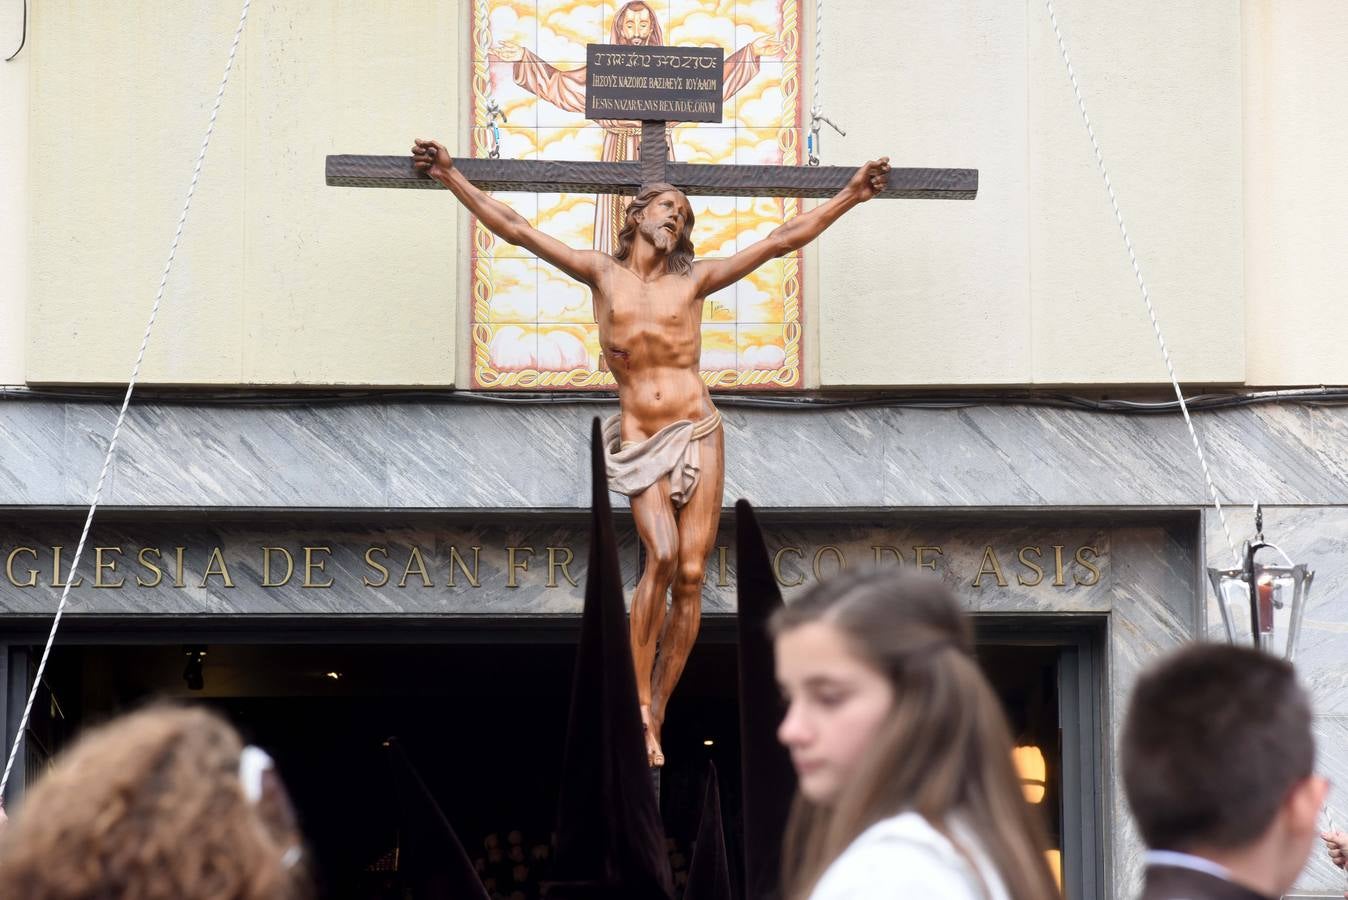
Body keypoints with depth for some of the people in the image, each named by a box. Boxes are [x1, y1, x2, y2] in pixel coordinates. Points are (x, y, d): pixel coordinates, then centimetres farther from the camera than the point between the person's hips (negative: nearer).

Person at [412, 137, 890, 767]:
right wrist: (451, 178, 5)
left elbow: (782, 240, 11)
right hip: (638, 443, -2)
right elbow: (516, 230, 8)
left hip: (697, 434, 2)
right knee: (661, 555, -23)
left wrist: (851, 195, 9)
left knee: (690, 575, -5)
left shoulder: (693, 280, 10)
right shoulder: (602, 273, 8)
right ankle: (640, 704, -17)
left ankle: (656, 712, 3)